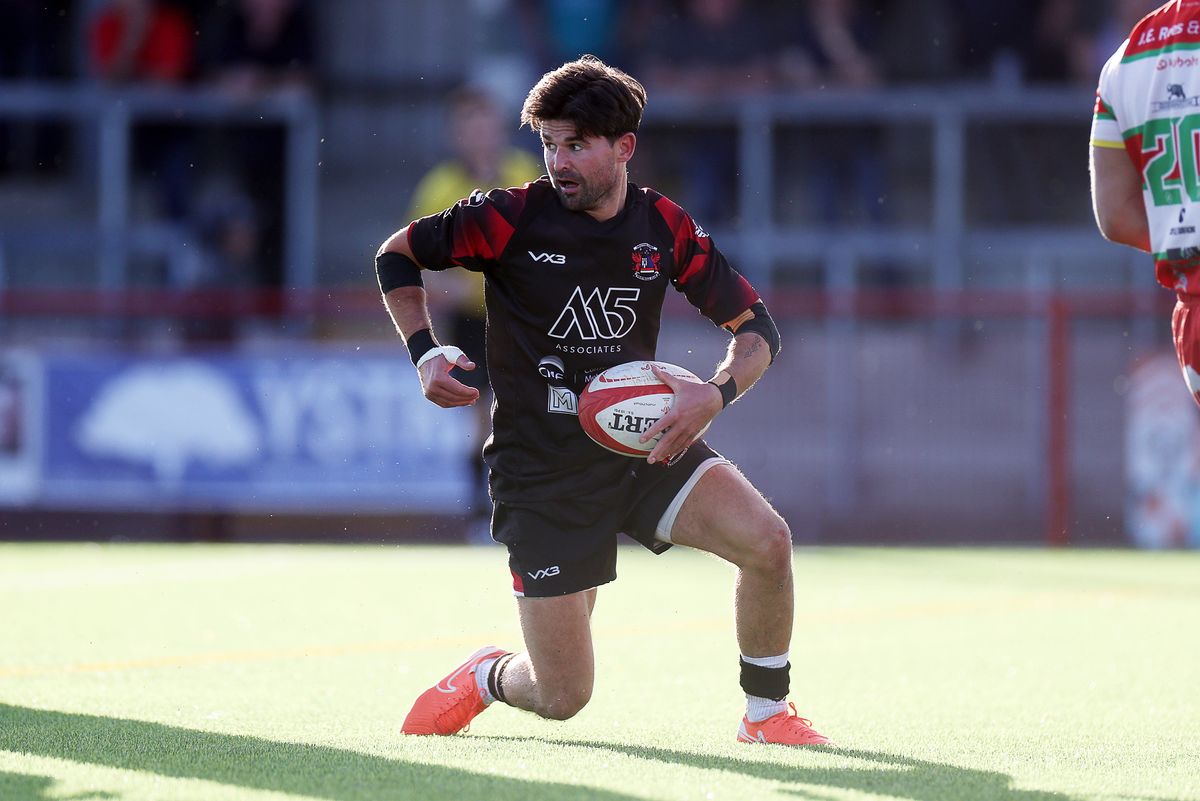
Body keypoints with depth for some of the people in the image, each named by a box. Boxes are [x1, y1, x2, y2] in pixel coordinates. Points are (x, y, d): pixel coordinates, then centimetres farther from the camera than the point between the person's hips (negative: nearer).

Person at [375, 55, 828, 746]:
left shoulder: (664, 227, -4)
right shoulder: (511, 218, -11)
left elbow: (756, 325, 2)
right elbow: (397, 255, 3)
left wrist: (717, 395, -18)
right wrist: (425, 353, -10)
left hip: (643, 444, 3)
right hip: (543, 473, -3)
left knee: (767, 541, -25)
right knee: (561, 698, -4)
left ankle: (767, 714, -1)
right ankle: (485, 678, 35)